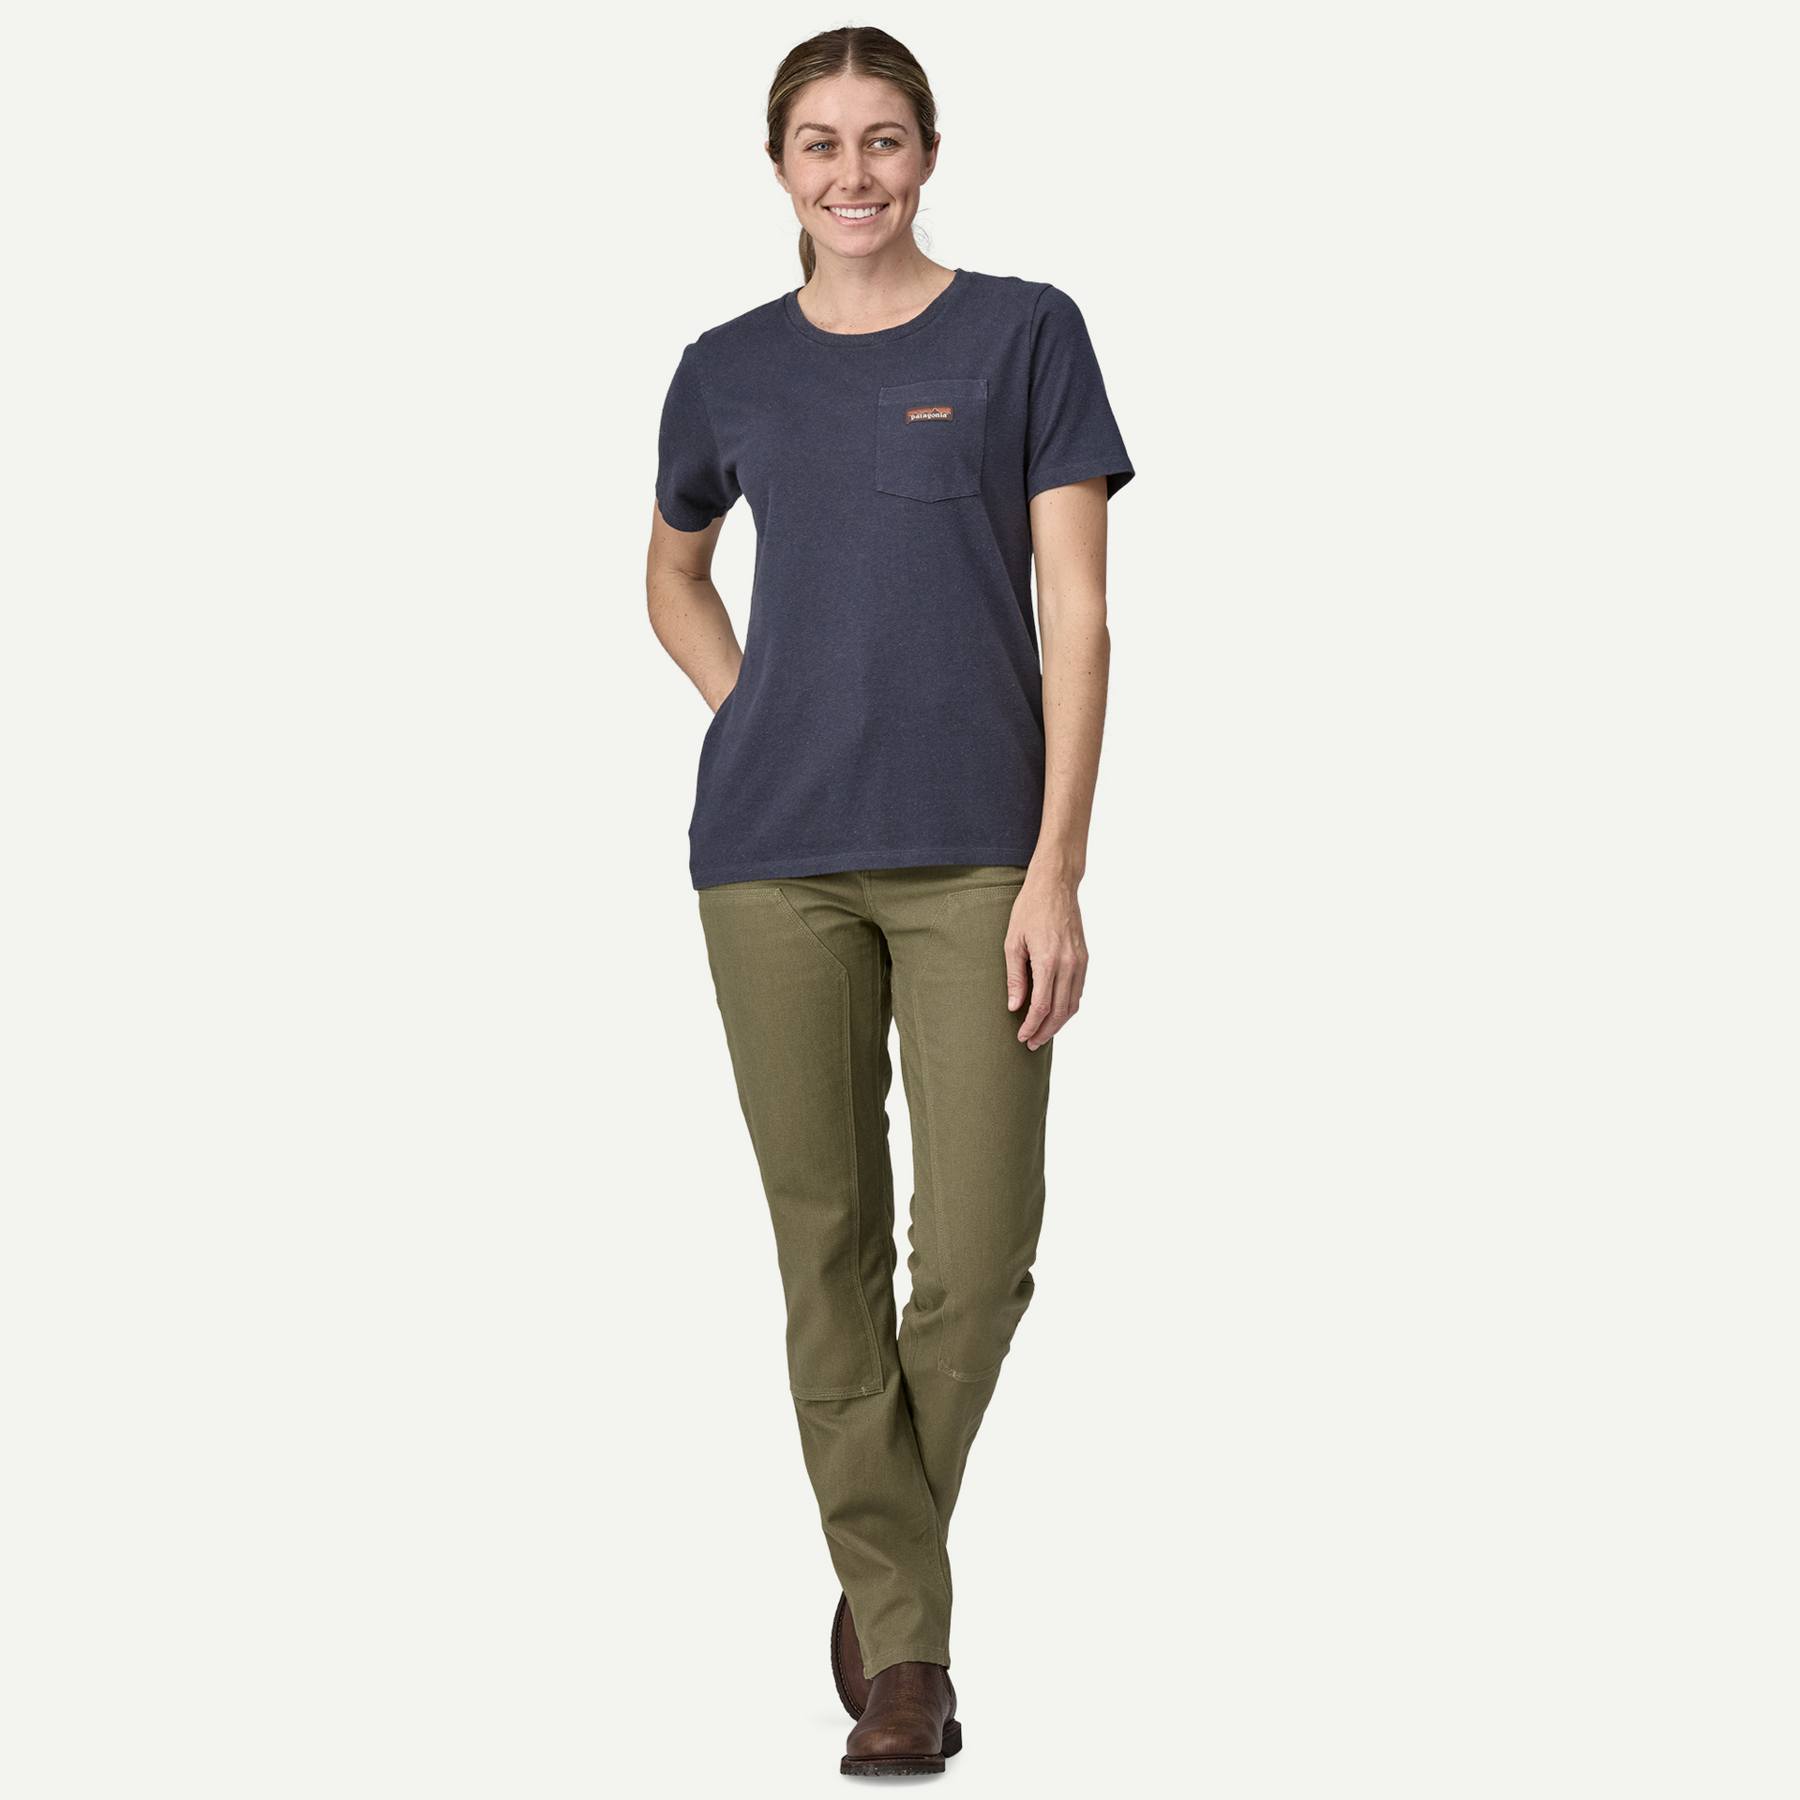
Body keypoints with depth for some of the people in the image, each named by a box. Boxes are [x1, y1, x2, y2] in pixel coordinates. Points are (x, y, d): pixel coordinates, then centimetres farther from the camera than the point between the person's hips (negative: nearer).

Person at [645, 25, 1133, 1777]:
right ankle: (902, 1639, 13)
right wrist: (758, 715, 7)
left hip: (974, 855, -2)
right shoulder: (732, 370, 9)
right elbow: (673, 574, 26)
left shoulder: (1024, 336, 1)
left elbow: (1074, 611, -3)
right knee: (829, 1243, 3)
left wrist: (1058, 871, -10)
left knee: (977, 1251, -6)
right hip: (776, 858, 2)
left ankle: (888, 1550, 21)